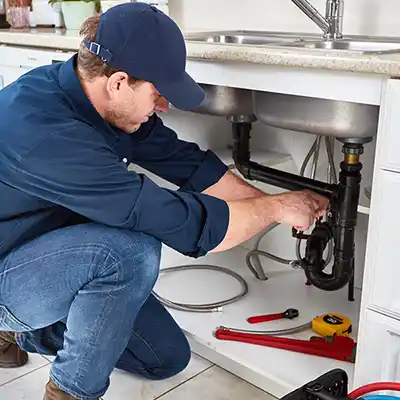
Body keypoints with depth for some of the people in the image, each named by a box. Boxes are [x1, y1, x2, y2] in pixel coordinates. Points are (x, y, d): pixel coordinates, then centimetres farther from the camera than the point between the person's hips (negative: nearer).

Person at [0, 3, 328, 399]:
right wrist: (276, 207, -20)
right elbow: (180, 223, -35)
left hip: (54, 257, 8)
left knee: (168, 357, 7)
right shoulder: (44, 129, -36)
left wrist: (278, 204, 0)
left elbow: (186, 162, -1)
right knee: (133, 251, -34)